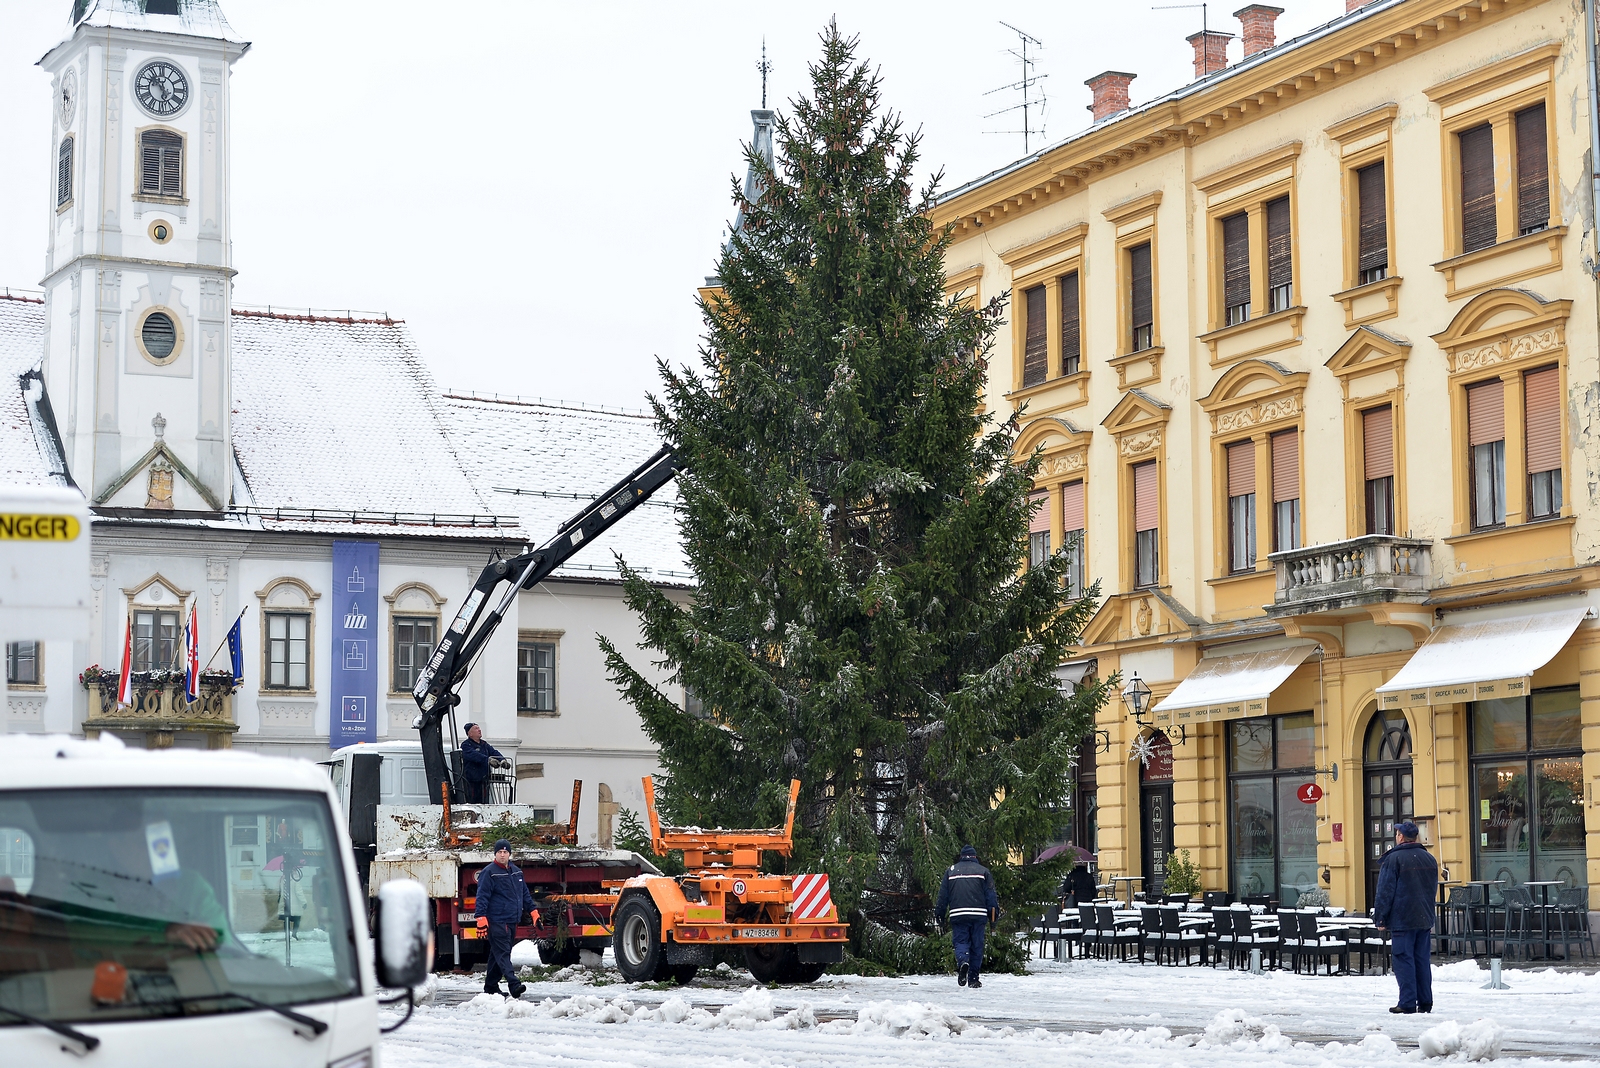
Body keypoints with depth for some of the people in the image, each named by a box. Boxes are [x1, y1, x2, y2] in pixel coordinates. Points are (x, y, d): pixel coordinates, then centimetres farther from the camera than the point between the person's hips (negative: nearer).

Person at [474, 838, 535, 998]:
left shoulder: (516, 872, 14)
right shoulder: (489, 873, -7)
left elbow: (525, 894, 23)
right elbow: (482, 897, -12)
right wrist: (481, 919, -19)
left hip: (512, 921, 7)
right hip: (496, 922, -7)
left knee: (498, 954, 13)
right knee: (502, 953, -13)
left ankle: (491, 985, 21)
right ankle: (513, 985, -24)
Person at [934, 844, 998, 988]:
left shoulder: (951, 871, 11)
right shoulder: (983, 871, 8)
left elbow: (943, 895, 10)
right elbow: (990, 895, 4)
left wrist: (939, 913, 17)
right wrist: (994, 914, 7)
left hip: (958, 915, 0)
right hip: (978, 915, 0)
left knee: (960, 941, 4)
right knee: (977, 945, 6)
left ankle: (963, 961, -28)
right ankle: (973, 978, 7)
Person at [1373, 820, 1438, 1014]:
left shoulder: (1394, 859, -9)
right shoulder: (1429, 859, 12)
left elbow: (1385, 892, -10)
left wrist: (1380, 918, -4)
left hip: (1402, 919, -6)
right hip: (1425, 919, 6)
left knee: (1404, 960, -4)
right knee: (1423, 960, 9)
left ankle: (1407, 1003, -7)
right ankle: (1425, 1002, 8)